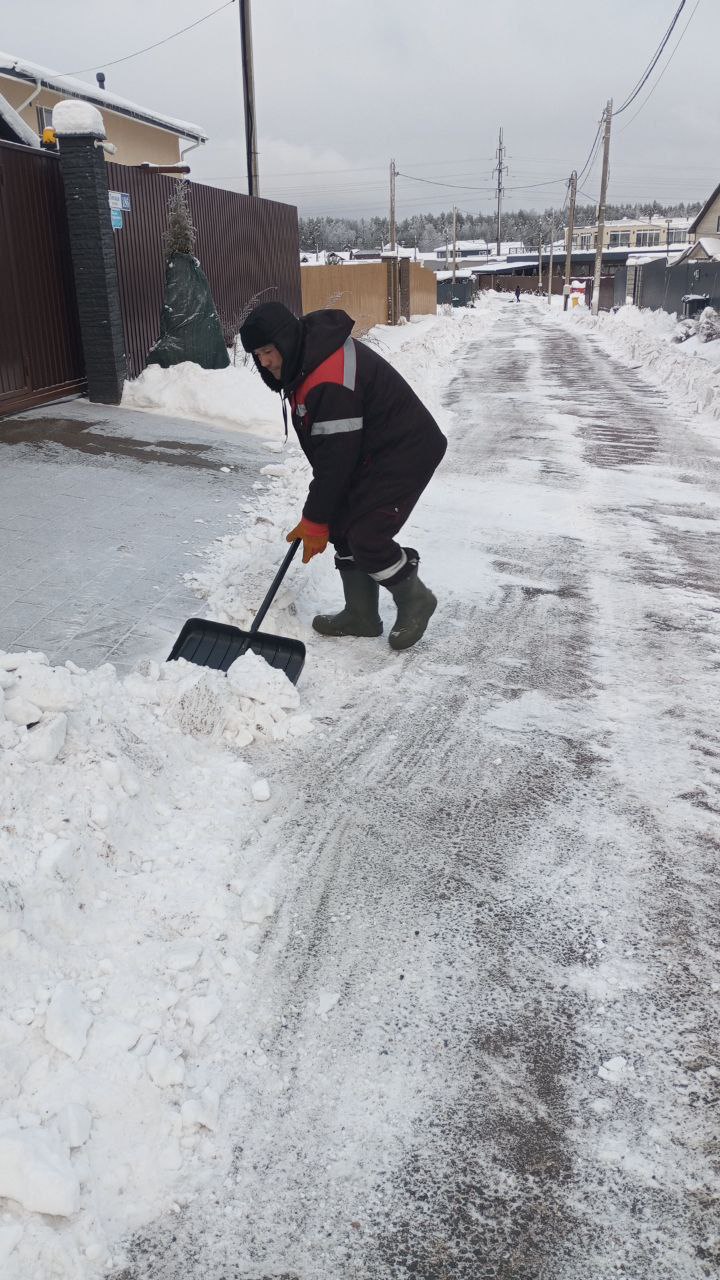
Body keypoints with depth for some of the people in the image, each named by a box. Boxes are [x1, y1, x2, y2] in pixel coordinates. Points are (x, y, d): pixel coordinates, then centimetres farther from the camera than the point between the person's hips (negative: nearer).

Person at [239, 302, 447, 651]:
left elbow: (336, 457, -25)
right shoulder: (307, 359, 3)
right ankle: (361, 615, 18)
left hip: (406, 452, -10)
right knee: (342, 526, 7)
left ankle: (415, 601, 9)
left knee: (367, 536, -15)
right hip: (368, 450, 10)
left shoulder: (329, 380, -29)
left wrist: (314, 522, -16)